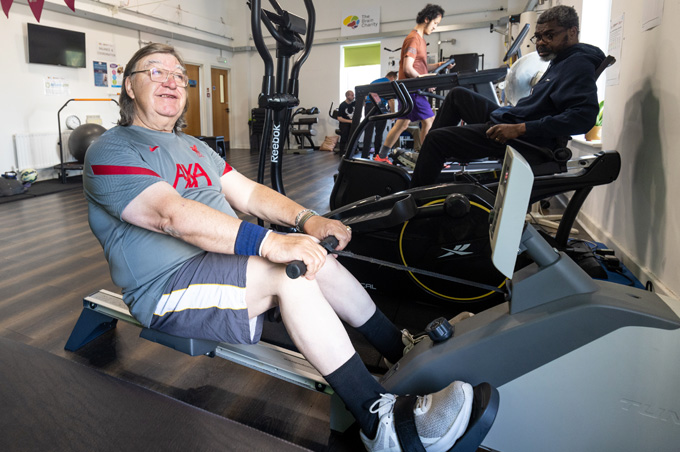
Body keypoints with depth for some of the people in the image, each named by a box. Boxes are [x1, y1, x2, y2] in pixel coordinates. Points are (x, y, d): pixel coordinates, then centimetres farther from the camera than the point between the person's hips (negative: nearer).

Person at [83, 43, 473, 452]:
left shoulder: (194, 147, 20)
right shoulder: (111, 152, -7)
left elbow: (248, 192, 8)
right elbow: (173, 214, -25)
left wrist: (306, 220, -10)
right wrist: (269, 242, -36)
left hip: (224, 257, 8)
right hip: (168, 287, -7)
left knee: (316, 256, -10)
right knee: (292, 273, -28)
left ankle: (404, 353, 2)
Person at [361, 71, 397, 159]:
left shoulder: (373, 82, 26)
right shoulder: (389, 83, 7)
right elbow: (391, 100, -2)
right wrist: (393, 113, 5)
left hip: (368, 106, 4)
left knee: (368, 132, -1)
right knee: (379, 133, 6)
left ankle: (364, 155, -8)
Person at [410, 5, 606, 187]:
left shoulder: (579, 65, -14)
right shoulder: (560, 62, 18)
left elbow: (584, 116, -29)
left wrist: (519, 129, -31)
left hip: (526, 140, -11)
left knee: (437, 138, -15)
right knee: (457, 94, 20)